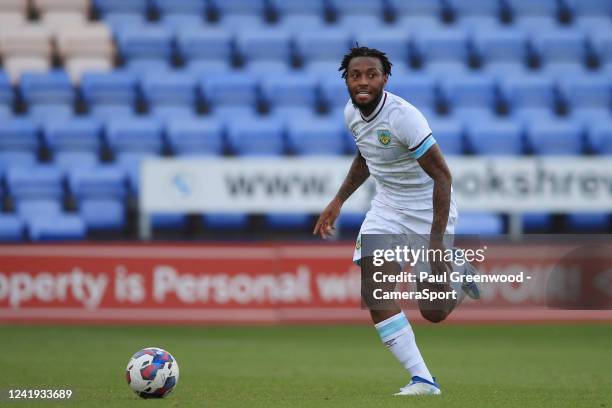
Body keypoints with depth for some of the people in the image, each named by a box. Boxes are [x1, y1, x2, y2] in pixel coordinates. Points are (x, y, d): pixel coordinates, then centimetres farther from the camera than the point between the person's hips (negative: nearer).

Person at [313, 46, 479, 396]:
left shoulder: (403, 117, -27)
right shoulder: (352, 113, -3)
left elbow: (443, 176, -26)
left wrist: (436, 240, -31)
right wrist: (338, 202, 15)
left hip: (429, 212, -6)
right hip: (387, 208, 6)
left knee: (434, 312, -1)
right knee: (374, 294, -14)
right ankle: (423, 380, -8)